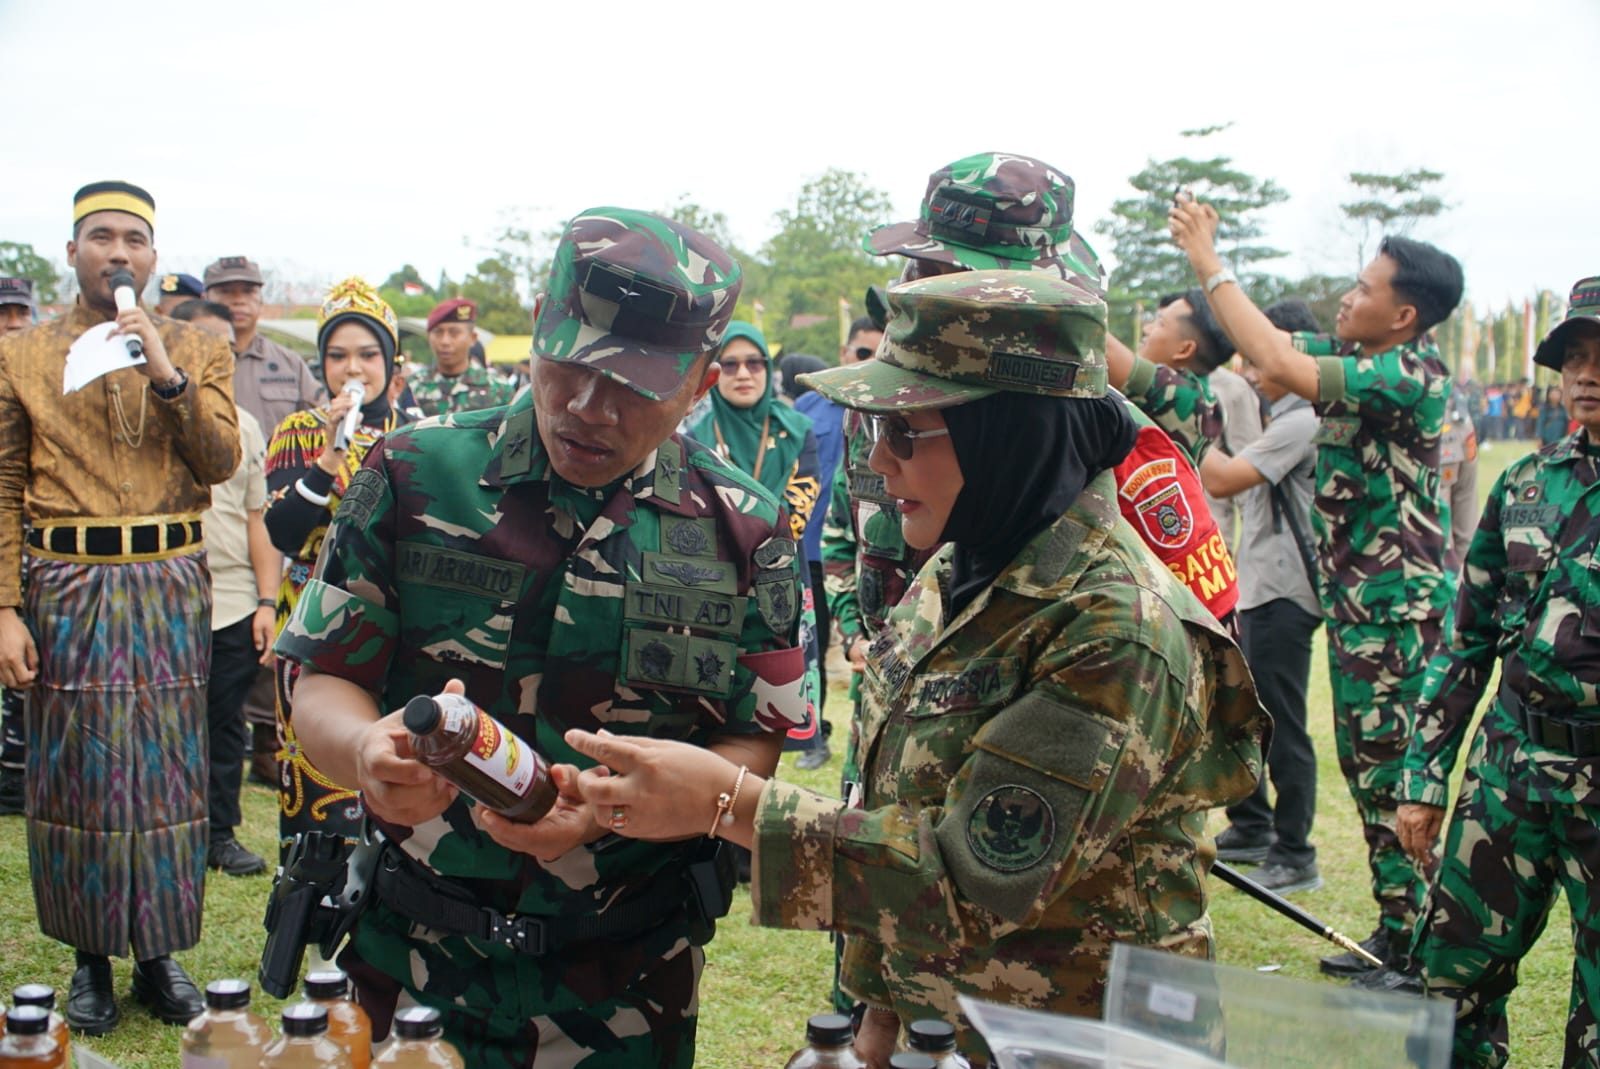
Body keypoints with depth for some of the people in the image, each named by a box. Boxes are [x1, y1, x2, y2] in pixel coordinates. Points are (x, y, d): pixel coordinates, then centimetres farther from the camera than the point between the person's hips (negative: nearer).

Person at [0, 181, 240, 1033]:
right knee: (75, 772, 6)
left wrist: (168, 377, -16)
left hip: (171, 588, 1)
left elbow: (222, 463, -4)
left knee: (168, 771, 7)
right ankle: (91, 956, 21)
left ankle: (159, 954, 20)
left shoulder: (197, 351, 8)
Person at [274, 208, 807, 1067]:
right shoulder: (416, 477, -6)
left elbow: (753, 751, -5)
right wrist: (368, 753, -28)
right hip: (411, 951, 1)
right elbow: (323, 685, -4)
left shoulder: (743, 534, -5)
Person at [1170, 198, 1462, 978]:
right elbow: (1269, 350, 16)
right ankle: (1396, 924, 25)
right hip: (1351, 592, 10)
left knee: (1391, 768, -5)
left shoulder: (1413, 374, -20)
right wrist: (1208, 260, 5)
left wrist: (1210, 265, -23)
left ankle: (1413, 946, 5)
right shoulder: (1352, 355, 8)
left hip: (1395, 601, -10)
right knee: (1363, 764, 14)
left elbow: (1279, 367, -29)